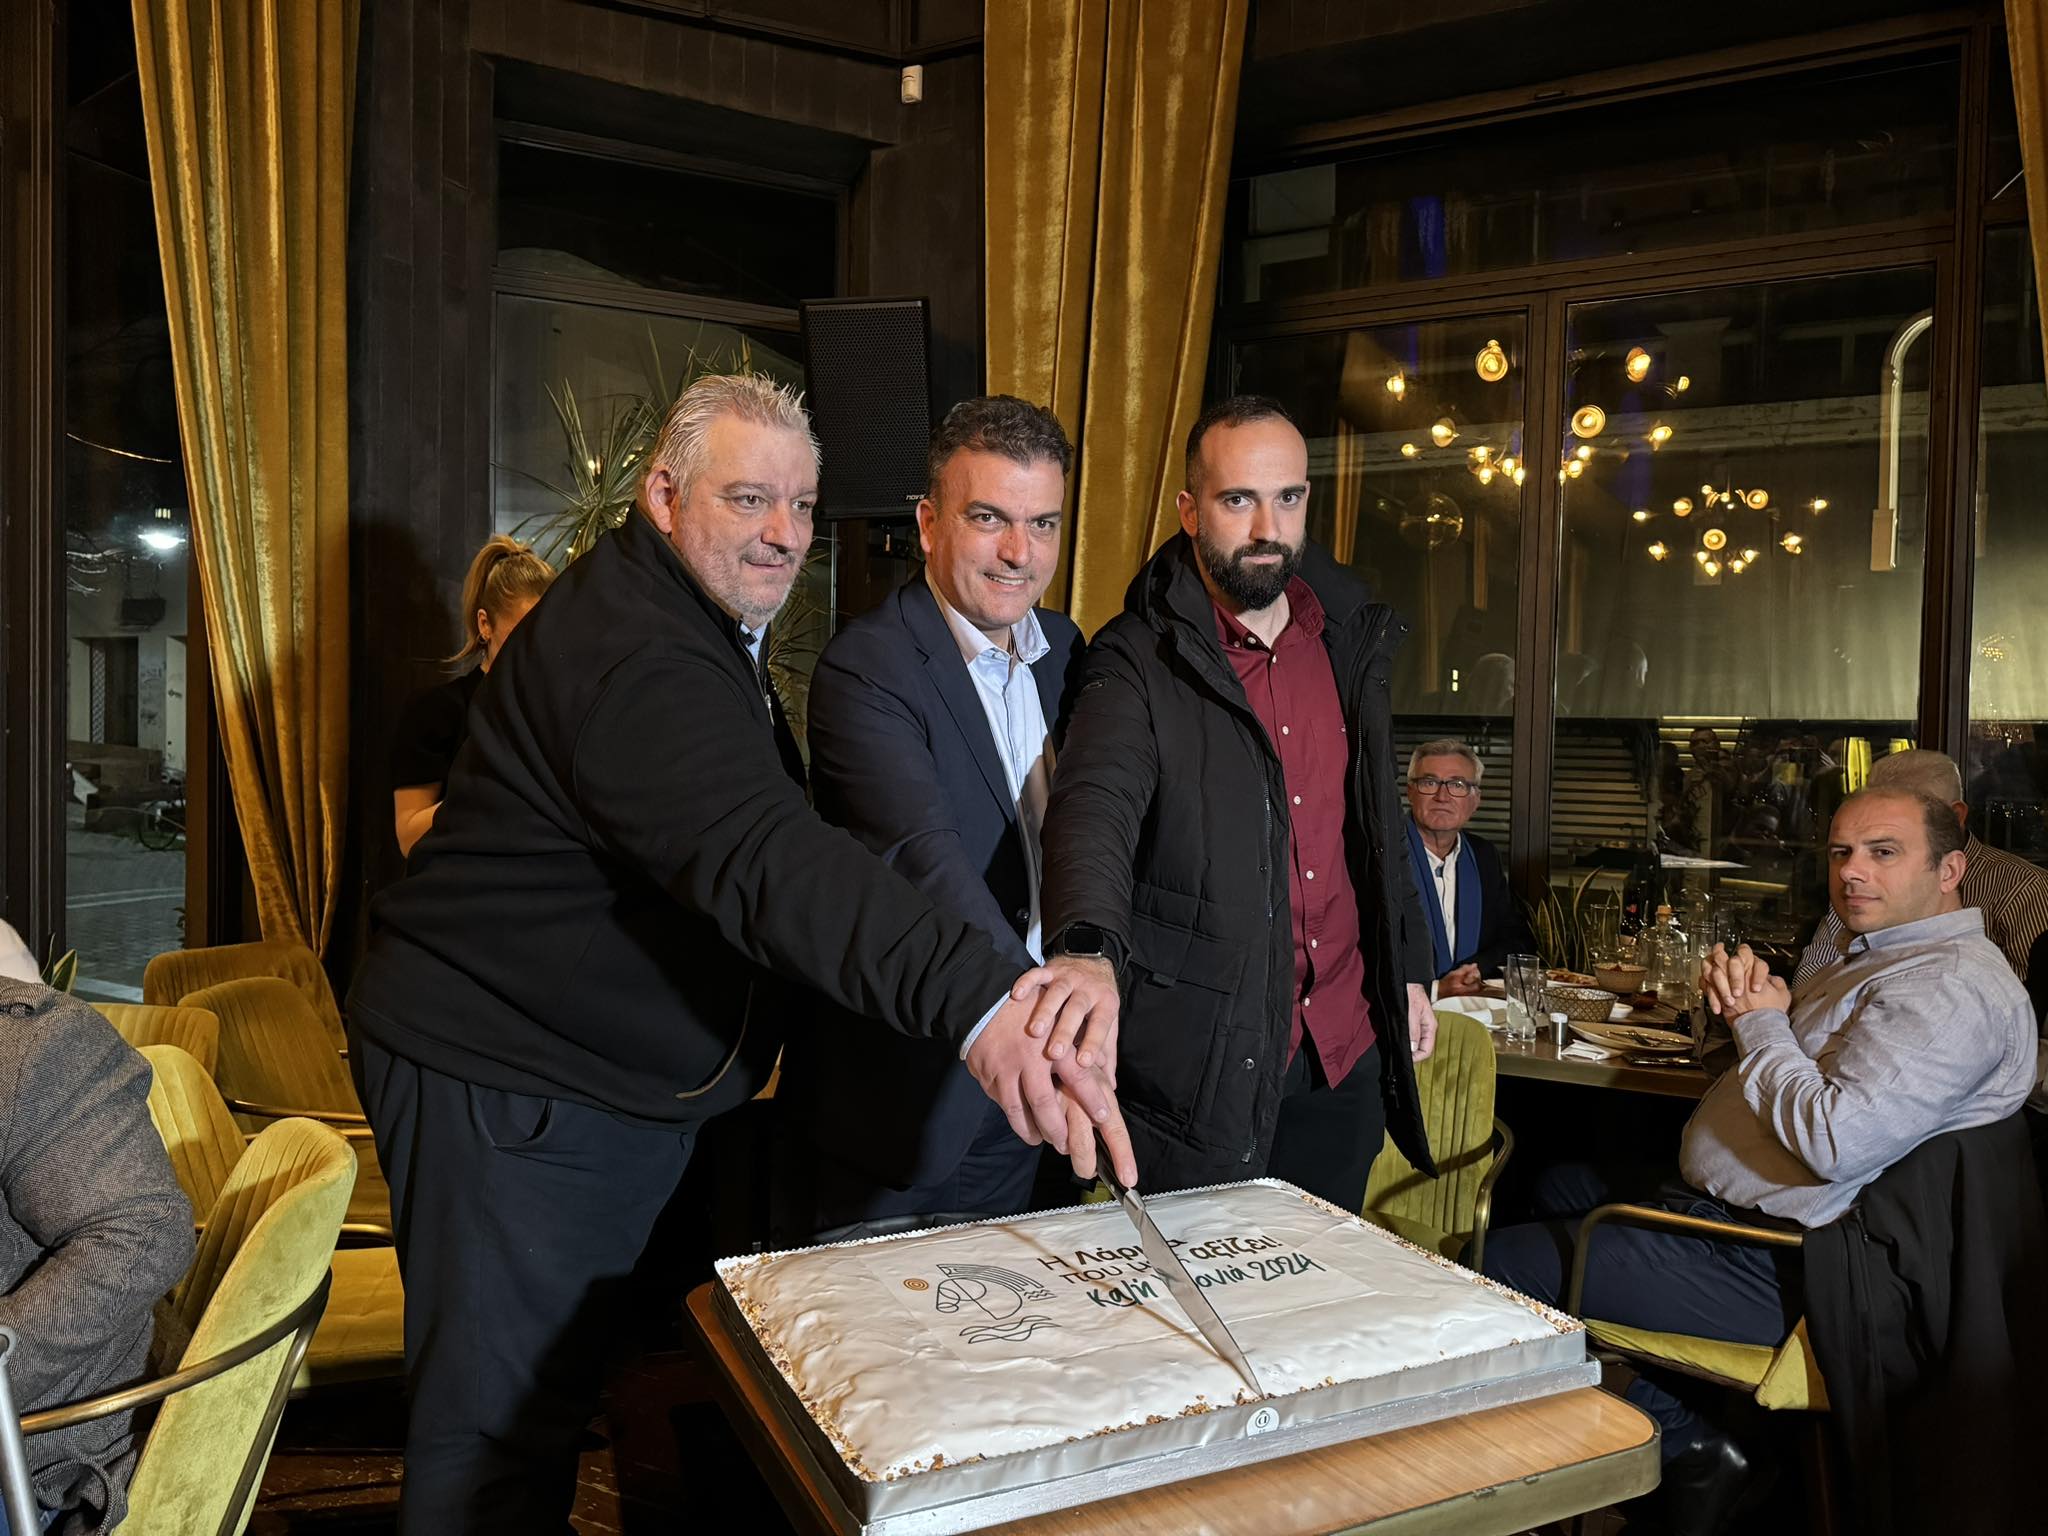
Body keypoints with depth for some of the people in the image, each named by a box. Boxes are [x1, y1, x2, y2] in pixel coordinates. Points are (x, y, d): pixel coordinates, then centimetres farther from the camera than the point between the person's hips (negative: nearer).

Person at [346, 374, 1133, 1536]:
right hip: (510, 1086, -10)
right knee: (501, 1432, -1)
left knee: (556, 1394, 23)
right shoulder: (633, 651, -26)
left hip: (622, 1084, 10)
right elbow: (764, 860, -42)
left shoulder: (707, 627, 11)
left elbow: (759, 832, 15)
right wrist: (979, 1003, -54)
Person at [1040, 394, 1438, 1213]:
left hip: (1348, 1047, 6)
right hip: (1208, 1059, -5)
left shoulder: (1350, 639, 7)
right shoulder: (1141, 661, -12)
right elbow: (1094, 809, -29)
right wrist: (1088, 952, -48)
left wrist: (1407, 968, 16)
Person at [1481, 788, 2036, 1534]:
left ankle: (1690, 1451, 5)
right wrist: (1744, 991, 1)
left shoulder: (1952, 986, -19)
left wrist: (1761, 1023, -14)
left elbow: (1837, 1140, -30)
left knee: (1504, 1263, -12)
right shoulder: (1884, 957, 14)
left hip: (1781, 1269, -11)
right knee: (1557, 1189, 26)